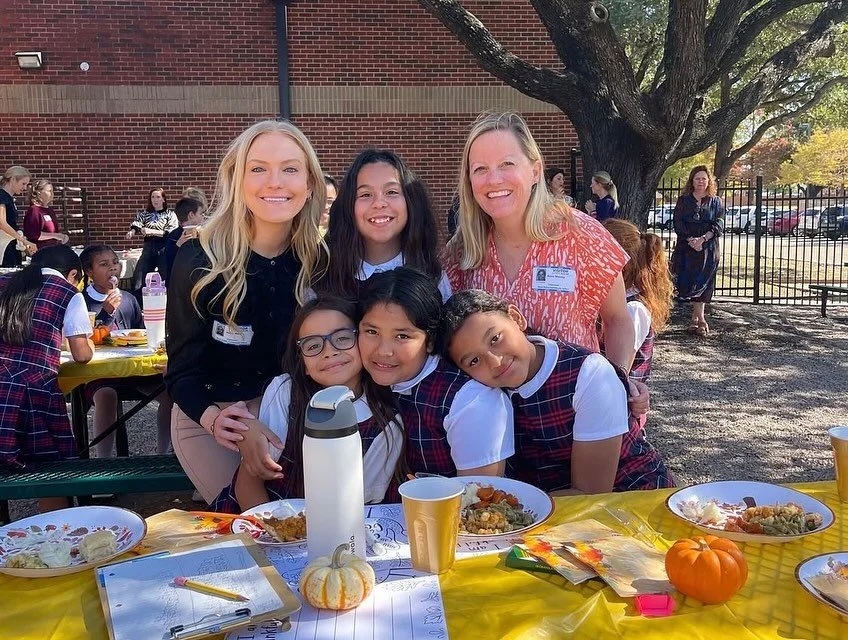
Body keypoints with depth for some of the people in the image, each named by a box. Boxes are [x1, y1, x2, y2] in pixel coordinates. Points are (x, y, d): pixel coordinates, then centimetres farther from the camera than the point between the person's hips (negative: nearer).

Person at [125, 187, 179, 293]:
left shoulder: (170, 215, 4)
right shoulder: (144, 213, 13)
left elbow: (172, 233, -9)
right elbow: (136, 223, -5)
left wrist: (152, 231, -19)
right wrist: (132, 231, -28)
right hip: (148, 249, 3)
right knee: (138, 279, -6)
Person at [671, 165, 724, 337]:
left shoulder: (715, 202, 9)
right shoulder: (683, 201, 8)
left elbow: (718, 224, -1)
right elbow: (677, 223, -1)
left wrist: (703, 238, -16)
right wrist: (690, 239, -15)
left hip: (708, 248, 0)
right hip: (687, 248, 0)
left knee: (703, 283, -2)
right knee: (690, 282, -5)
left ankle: (695, 318, 5)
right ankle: (701, 319, 2)